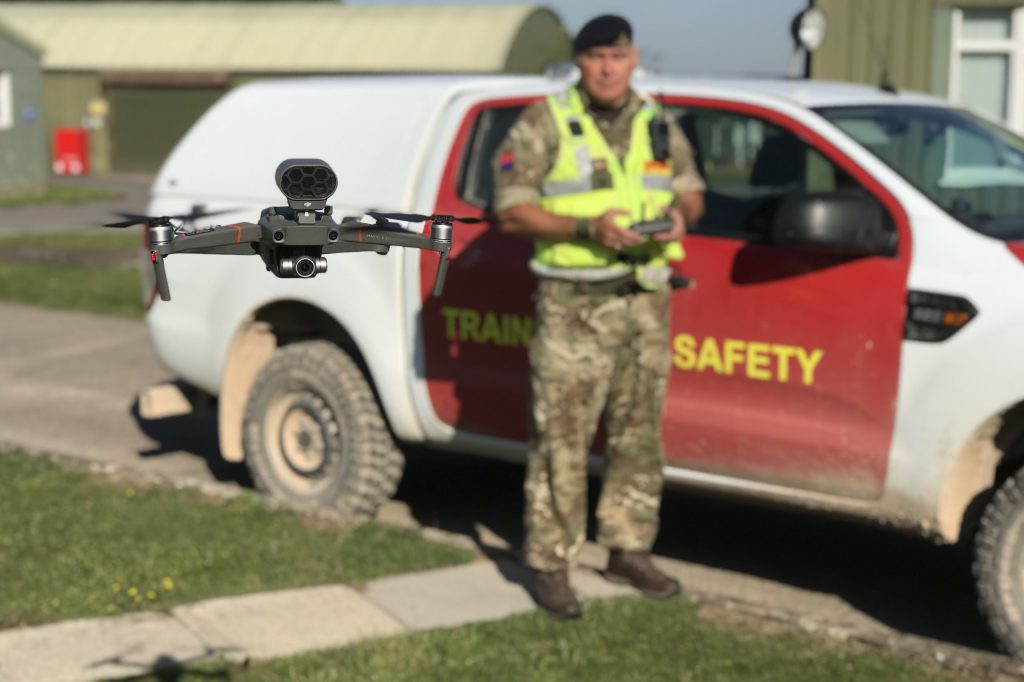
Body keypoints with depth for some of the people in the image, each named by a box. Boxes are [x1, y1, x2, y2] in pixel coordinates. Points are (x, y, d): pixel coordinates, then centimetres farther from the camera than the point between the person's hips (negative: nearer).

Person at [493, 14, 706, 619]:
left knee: (639, 434, 11)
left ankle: (630, 550, 24)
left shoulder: (659, 125, 12)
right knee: (562, 438, -5)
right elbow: (512, 210, -7)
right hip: (574, 303, -5)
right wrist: (587, 228, -20)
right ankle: (550, 564, 4)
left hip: (646, 300, 5)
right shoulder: (545, 123, -3)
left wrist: (681, 213, -4)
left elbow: (692, 189, 21)